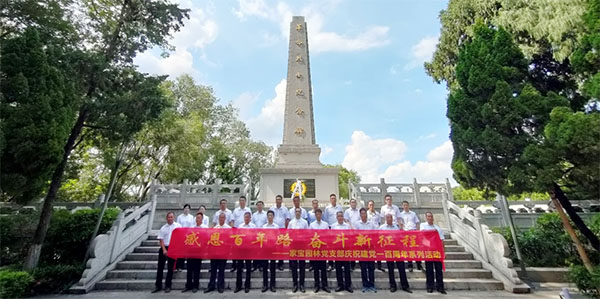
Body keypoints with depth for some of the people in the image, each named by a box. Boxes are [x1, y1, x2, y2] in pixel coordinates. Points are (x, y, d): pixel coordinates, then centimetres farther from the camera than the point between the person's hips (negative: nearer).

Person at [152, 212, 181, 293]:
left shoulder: (178, 226, 1)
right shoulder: (163, 228, 6)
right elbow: (161, 240, 2)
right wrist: (164, 250, -9)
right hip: (164, 248, 2)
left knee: (170, 268, 5)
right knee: (160, 267, 6)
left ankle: (167, 286, 16)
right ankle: (158, 285, 19)